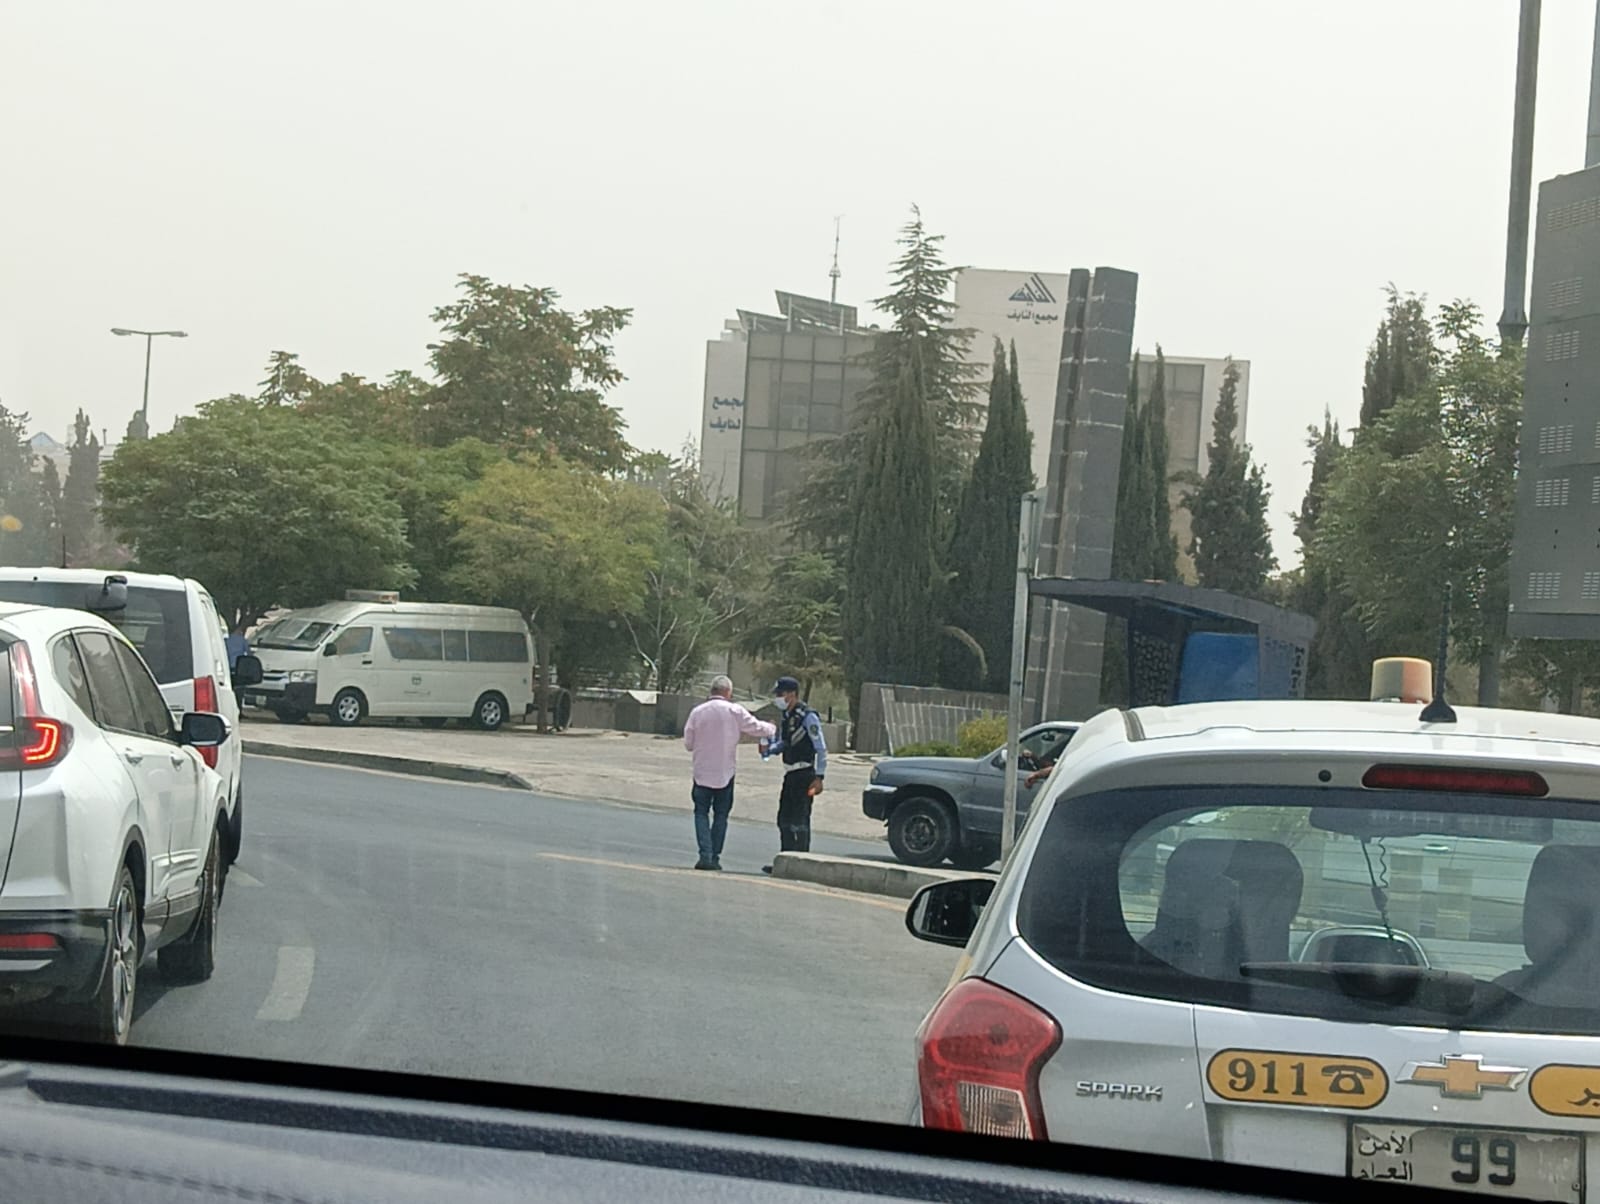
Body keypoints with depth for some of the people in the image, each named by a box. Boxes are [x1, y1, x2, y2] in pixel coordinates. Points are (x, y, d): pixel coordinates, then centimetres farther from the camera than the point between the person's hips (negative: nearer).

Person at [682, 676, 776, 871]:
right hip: (725, 772, -1)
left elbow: (688, 743, 2)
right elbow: (756, 727, 1)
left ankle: (705, 855, -8)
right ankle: (714, 857, 9)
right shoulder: (735, 711, -8)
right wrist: (772, 729, 22)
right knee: (721, 815, 10)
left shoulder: (697, 712, -3)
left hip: (702, 772, 1)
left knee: (701, 813, 7)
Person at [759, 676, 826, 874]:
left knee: (799, 820, -8)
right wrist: (769, 748, 0)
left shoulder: (808, 717, -14)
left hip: (805, 775, -9)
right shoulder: (785, 717, 12)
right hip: (790, 774, 9)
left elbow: (822, 749, -15)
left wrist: (819, 777, -19)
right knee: (784, 819, 12)